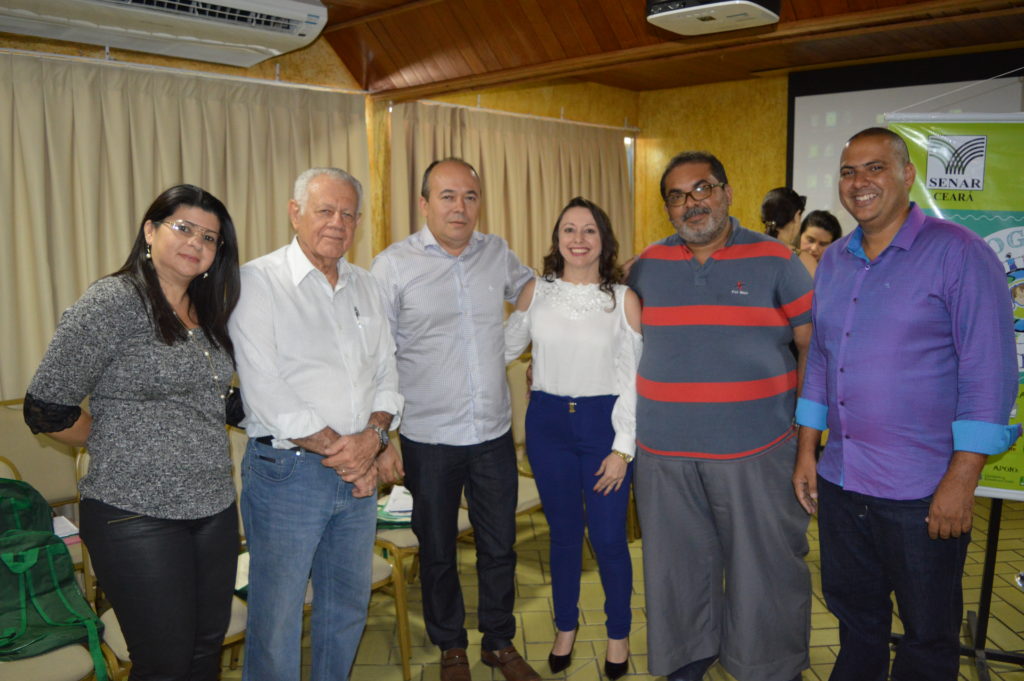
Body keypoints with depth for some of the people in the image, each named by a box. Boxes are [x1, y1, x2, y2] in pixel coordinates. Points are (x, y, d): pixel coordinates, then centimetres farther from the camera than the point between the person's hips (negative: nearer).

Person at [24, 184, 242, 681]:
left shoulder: (207, 314, 9)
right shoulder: (111, 303, -12)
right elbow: (46, 409, -11)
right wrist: (122, 447, 1)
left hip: (215, 506, 7)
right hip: (138, 515, -7)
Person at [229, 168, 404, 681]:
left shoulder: (364, 286, 11)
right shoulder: (257, 282, -9)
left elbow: (386, 373, 10)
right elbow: (265, 392, -16)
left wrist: (373, 435, -9)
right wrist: (338, 448, -15)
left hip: (359, 475, 6)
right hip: (287, 471, -6)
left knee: (348, 609, 17)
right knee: (276, 618, 5)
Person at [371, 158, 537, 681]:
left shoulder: (497, 252, 2)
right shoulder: (393, 265, -9)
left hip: (494, 432, 3)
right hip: (428, 439, -3)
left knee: (499, 547, 15)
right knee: (437, 551, 15)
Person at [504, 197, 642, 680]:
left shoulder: (624, 300, -4)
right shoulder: (536, 292, 1)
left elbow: (631, 380, -4)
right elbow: (506, 347, 13)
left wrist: (622, 448, -8)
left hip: (604, 422, -2)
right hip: (547, 422, 2)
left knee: (608, 538, 4)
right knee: (563, 533, 14)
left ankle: (618, 634, 29)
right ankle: (565, 626, 36)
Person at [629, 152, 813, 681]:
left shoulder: (775, 260, -1)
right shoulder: (647, 266, 7)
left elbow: (813, 344, 1)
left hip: (755, 446, -2)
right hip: (664, 449, 3)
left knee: (764, 567, 9)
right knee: (678, 564, 15)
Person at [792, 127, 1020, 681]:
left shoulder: (959, 253, -10)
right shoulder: (833, 262, 9)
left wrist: (962, 479, -17)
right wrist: (806, 452, 11)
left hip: (922, 490, -5)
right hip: (839, 481, 6)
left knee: (928, 635, 12)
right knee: (853, 615, 22)